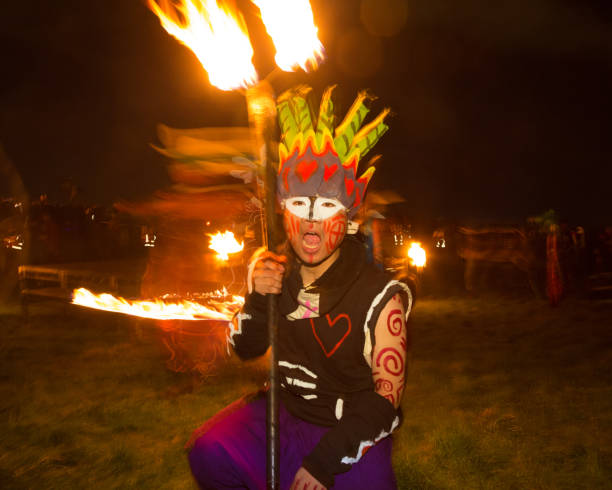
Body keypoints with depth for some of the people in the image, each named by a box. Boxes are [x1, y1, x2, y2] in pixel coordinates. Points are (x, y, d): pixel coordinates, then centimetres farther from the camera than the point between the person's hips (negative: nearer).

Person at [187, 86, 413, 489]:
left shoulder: (379, 296, -20)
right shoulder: (274, 272, -5)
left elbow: (386, 397, -16)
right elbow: (246, 350, 5)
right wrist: (257, 300, -16)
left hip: (350, 431, -2)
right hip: (285, 411, 3)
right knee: (210, 452, -16)